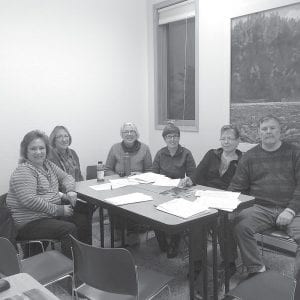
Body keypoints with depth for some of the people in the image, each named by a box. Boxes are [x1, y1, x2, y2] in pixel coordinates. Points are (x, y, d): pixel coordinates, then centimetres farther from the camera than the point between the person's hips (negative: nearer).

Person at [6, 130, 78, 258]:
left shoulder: (47, 164, 12)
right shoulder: (23, 172, -14)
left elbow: (66, 177, 18)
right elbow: (29, 200, -26)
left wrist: (70, 191, -5)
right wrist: (58, 210, -23)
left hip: (50, 214, 8)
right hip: (30, 223, -8)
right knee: (69, 229, -26)